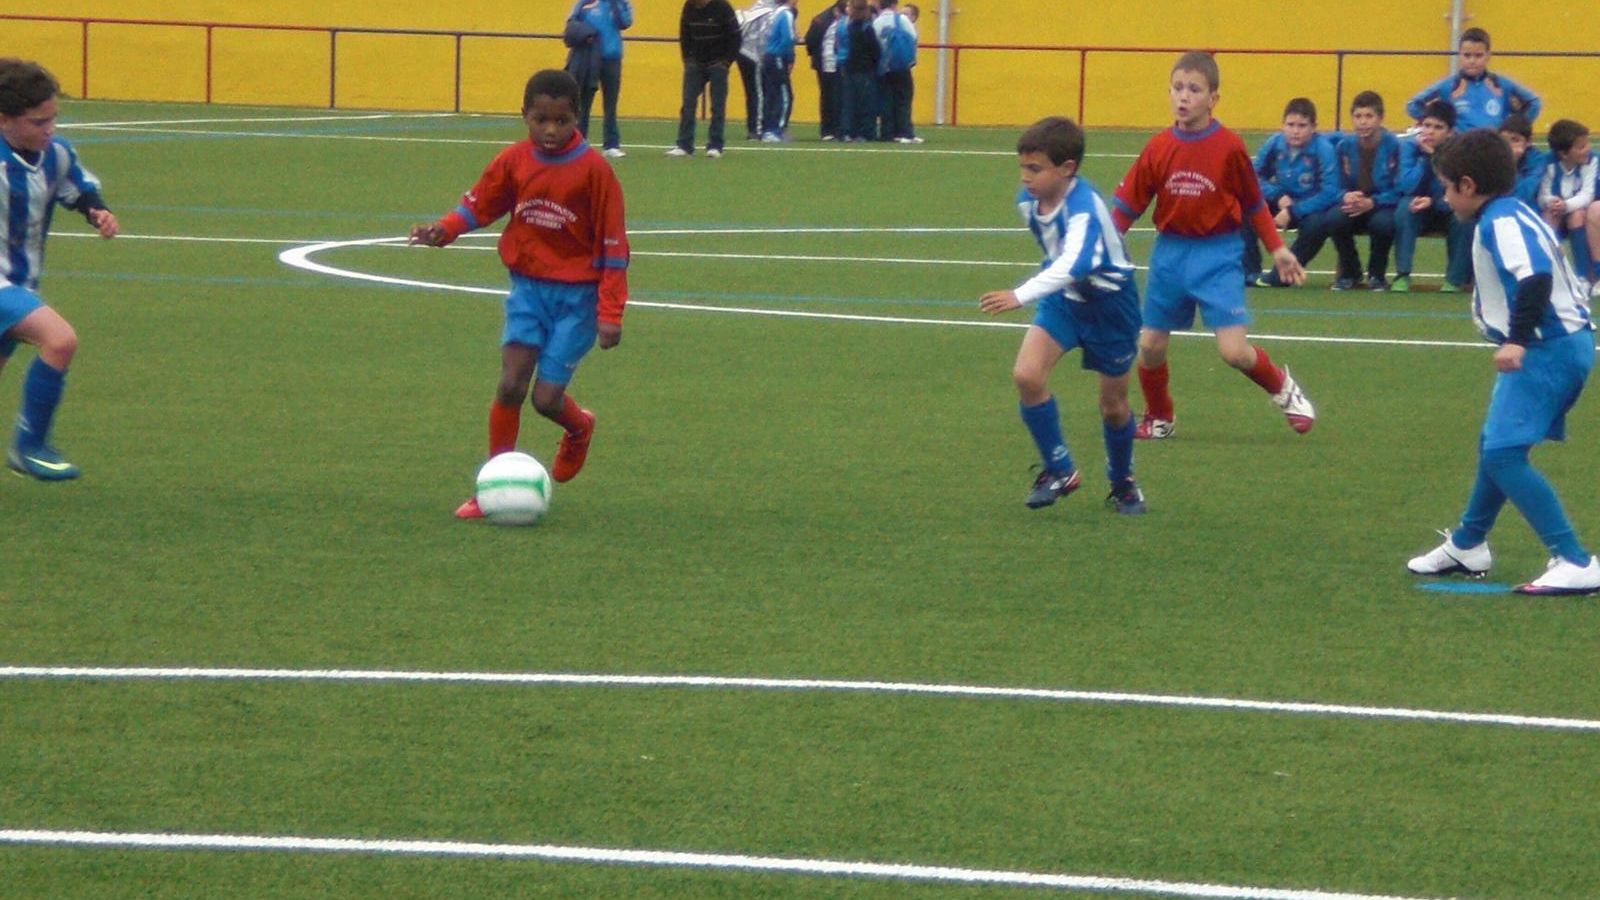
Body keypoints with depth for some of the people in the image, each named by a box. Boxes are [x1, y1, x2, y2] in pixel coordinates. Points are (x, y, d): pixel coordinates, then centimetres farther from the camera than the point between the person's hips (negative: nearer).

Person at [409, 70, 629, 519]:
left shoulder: (593, 169, -13)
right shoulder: (514, 161, -3)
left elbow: (613, 245, -9)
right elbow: (478, 205, 8)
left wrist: (610, 313, -11)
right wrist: (445, 229, -15)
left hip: (576, 295, -3)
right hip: (528, 286, 3)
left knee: (546, 397, -6)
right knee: (511, 385, -9)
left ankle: (579, 428, 30)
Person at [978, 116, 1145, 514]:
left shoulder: (1084, 208, -34)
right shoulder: (1028, 200, -11)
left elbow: (1074, 265, -51)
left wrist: (1020, 296, -62)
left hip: (1109, 302, -5)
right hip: (1064, 298, 6)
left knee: (1113, 406, 7)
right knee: (1026, 374, -18)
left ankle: (1122, 484, 34)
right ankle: (1059, 471, -3)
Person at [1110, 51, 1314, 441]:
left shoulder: (1229, 146, -9)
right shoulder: (1158, 148, -2)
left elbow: (1253, 203, 3)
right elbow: (1127, 204, 3)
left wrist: (1277, 248, 3)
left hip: (1217, 255, -3)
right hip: (1170, 253, 3)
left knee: (1234, 351, -12)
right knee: (1150, 346, 6)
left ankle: (1283, 388, 17)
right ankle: (1158, 419, 30)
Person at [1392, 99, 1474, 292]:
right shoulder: (1410, 146, -14)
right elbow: (1406, 186, -24)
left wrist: (1433, 202, -38)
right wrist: (1427, 156, -30)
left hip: (1447, 211, 0)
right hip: (1419, 213, 1)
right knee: (1405, 206, -32)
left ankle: (1455, 279, -16)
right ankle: (1402, 275, -27)